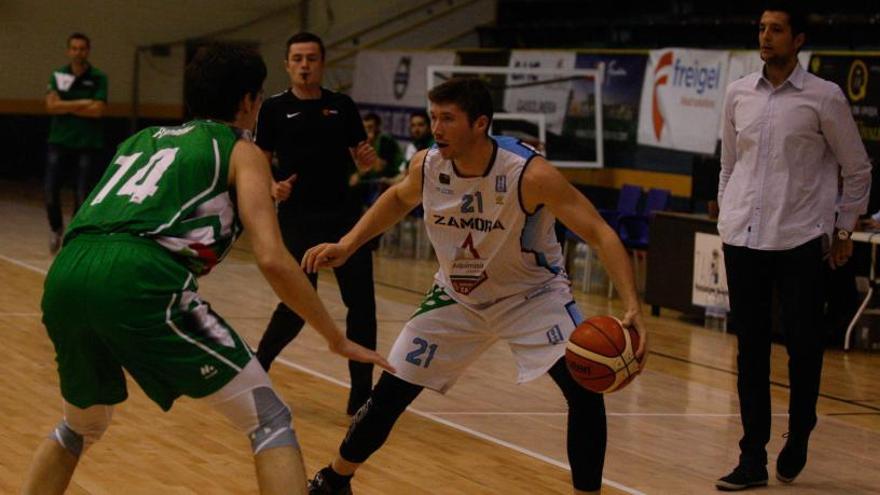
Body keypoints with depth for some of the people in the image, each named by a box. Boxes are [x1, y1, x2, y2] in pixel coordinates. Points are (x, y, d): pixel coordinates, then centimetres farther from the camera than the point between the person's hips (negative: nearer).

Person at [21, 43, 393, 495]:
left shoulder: (140, 140, 33)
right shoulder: (241, 151, 16)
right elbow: (272, 259, 3)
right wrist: (336, 339, 11)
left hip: (65, 274, 6)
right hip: (139, 279, -6)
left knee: (80, 428, 32)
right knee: (270, 421, 4)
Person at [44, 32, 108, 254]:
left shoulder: (98, 78, -2)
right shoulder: (58, 75, 4)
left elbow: (97, 110, -13)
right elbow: (51, 105, -7)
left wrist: (66, 107, -9)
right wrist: (81, 104, -13)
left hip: (88, 144, -2)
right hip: (60, 141, 2)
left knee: (83, 195, -2)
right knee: (50, 191, -4)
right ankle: (56, 228, 23)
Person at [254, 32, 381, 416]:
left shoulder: (342, 106, 9)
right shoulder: (275, 109, 1)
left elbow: (361, 161, 14)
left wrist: (368, 159, -10)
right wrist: (273, 188, -16)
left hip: (344, 215, 3)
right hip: (298, 219, -3)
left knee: (362, 302, -1)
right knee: (296, 306, -6)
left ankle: (361, 392, 9)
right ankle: (258, 367, 20)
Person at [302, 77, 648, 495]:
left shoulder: (531, 175, -31)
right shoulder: (426, 167, -18)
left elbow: (601, 234, -29)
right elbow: (399, 198, 8)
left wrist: (632, 305, -41)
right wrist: (347, 246, 0)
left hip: (532, 295, -3)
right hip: (458, 297, 3)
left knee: (584, 390, -23)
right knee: (389, 394, 3)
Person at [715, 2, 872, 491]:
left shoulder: (824, 97, -4)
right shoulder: (737, 93, 8)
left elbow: (857, 169, 4)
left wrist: (843, 229, 6)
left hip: (800, 242, -3)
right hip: (744, 239, 3)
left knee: (803, 345, -2)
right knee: (750, 349, 4)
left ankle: (798, 438, 20)